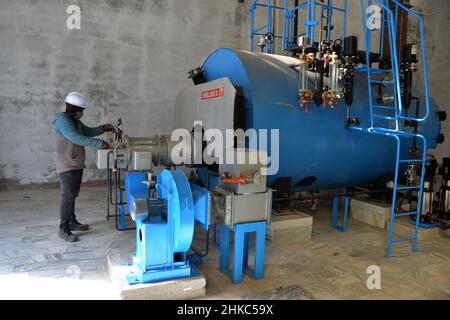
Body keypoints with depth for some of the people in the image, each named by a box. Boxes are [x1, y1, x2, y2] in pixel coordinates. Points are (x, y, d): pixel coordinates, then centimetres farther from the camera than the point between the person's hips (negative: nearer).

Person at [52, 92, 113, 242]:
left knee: (73, 195, 16)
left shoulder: (74, 120, 13)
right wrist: (100, 143, -29)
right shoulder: (62, 120, -17)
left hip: (77, 165, 9)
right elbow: (77, 138, -28)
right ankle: (63, 229, -1)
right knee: (68, 196, -8)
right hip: (67, 166, -9)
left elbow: (88, 131, 23)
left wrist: (103, 128, 6)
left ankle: (72, 222, 27)